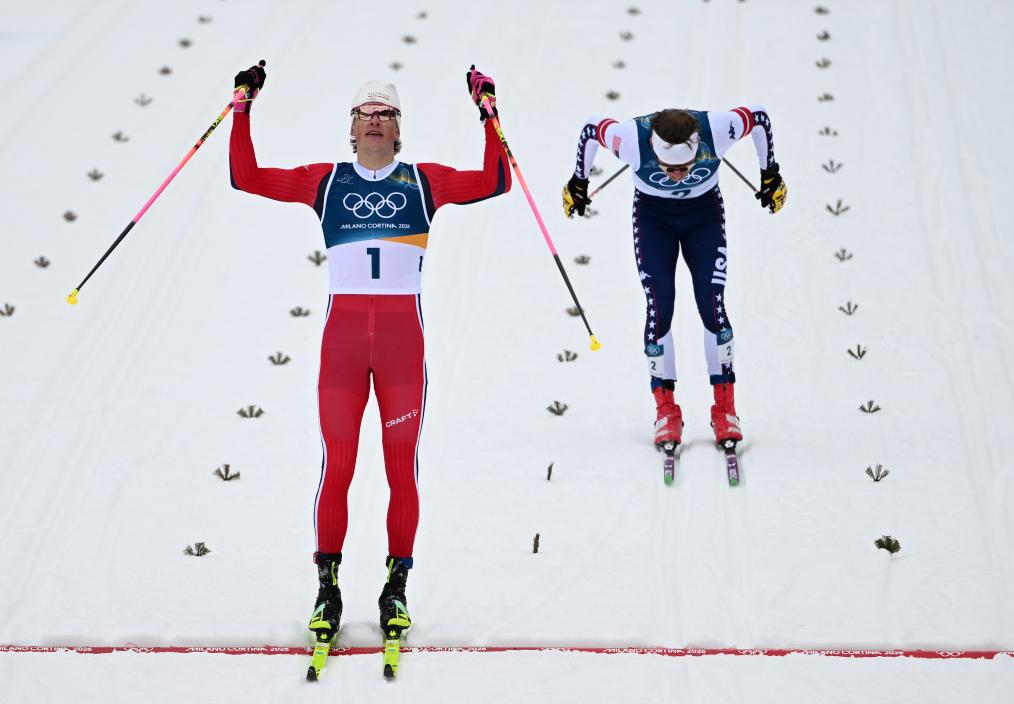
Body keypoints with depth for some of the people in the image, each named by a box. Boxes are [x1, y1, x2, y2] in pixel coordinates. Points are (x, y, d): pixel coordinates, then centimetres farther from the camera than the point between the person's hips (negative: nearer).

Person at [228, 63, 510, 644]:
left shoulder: (424, 180, 11)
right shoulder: (326, 181, 12)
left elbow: (493, 182, 1)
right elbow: (249, 178, 7)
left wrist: (489, 115, -4)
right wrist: (243, 110, 3)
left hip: (403, 334, 0)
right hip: (343, 331, 0)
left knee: (403, 466, 2)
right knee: (337, 465, -1)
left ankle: (397, 586, 12)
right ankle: (328, 586, 9)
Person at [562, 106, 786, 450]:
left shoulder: (716, 130, -35)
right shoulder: (632, 138, -35)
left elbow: (759, 116, -14)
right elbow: (591, 128, -13)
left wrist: (770, 175, -2)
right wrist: (578, 181, 2)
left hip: (704, 214, 0)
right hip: (653, 216, 0)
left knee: (712, 306, -11)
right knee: (659, 309, -11)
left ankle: (725, 408, 2)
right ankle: (666, 410, 2)